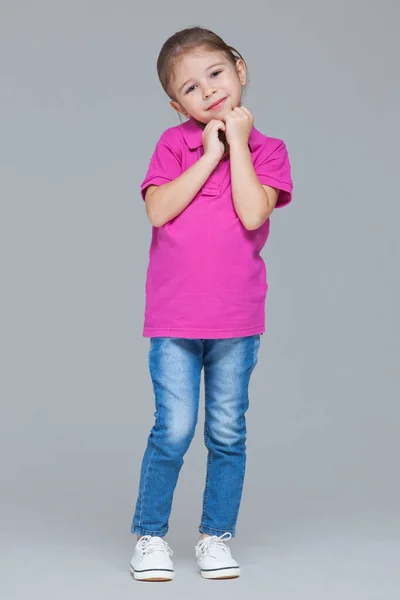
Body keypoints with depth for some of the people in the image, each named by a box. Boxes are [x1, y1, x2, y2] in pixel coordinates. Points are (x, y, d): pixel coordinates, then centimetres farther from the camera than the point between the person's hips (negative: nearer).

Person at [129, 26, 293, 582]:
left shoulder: (267, 150, 3)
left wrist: (236, 142, -10)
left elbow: (252, 213, -15)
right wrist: (209, 155, -11)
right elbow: (158, 210, -12)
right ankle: (150, 537, 13)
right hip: (173, 319, -1)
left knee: (228, 433, 8)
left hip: (236, 319, 1)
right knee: (174, 431, -4)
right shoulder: (174, 143, 3)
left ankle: (216, 537, 23)